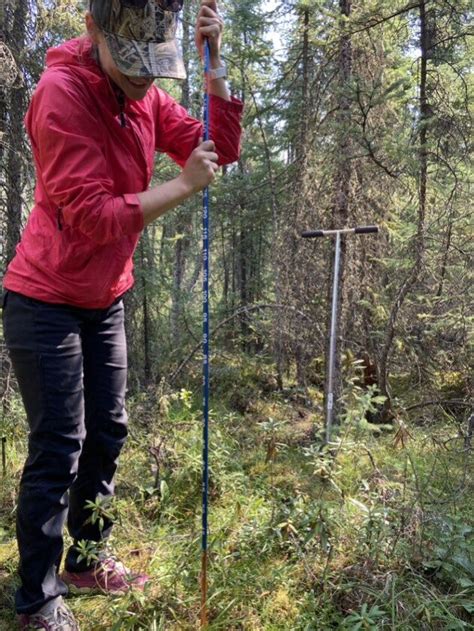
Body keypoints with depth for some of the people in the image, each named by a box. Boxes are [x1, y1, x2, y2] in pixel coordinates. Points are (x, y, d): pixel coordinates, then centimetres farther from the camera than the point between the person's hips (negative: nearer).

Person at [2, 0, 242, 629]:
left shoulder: (144, 95, 4)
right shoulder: (60, 94, -18)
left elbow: (221, 148, 1)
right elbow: (94, 216, -24)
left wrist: (215, 65, -8)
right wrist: (183, 185, -20)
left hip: (104, 300, 8)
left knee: (106, 435, 13)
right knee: (58, 450, -4)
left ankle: (88, 560, 31)